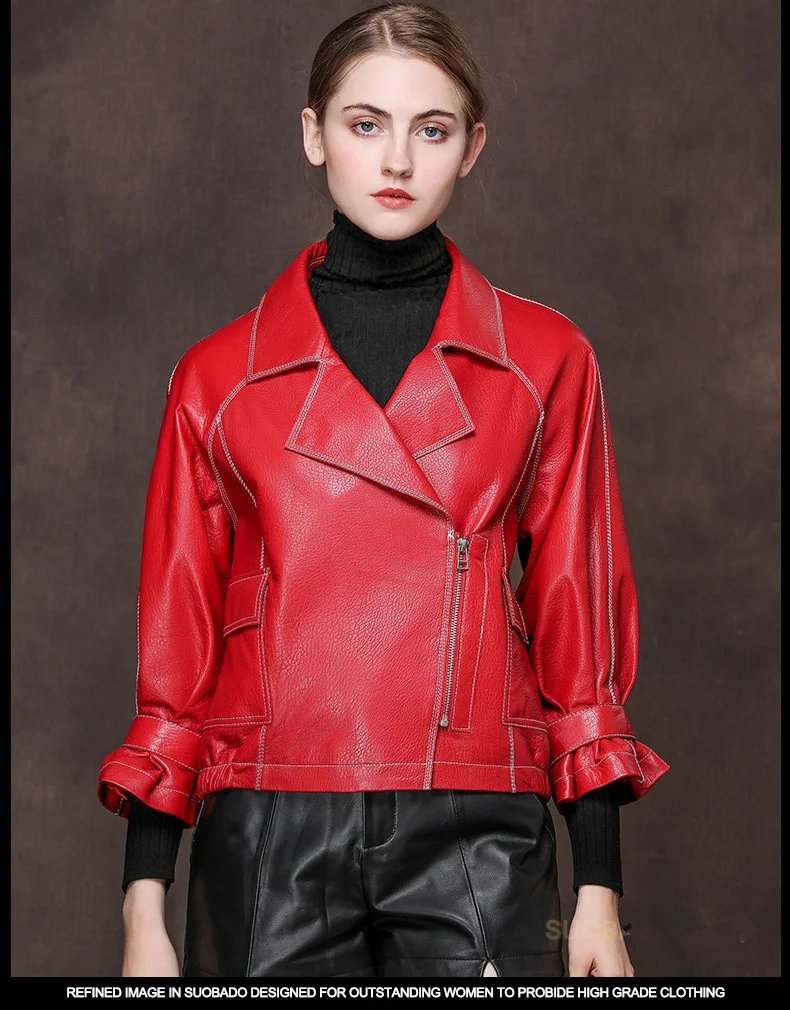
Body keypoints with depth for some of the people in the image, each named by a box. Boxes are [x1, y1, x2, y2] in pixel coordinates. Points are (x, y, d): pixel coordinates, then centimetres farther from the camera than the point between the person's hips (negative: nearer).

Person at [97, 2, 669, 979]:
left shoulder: (545, 360, 6)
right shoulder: (220, 376, 6)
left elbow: (577, 625, 8)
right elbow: (176, 644, 7)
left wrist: (600, 891, 3)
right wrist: (145, 906, 3)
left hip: (475, 836, 0)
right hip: (267, 844, 1)